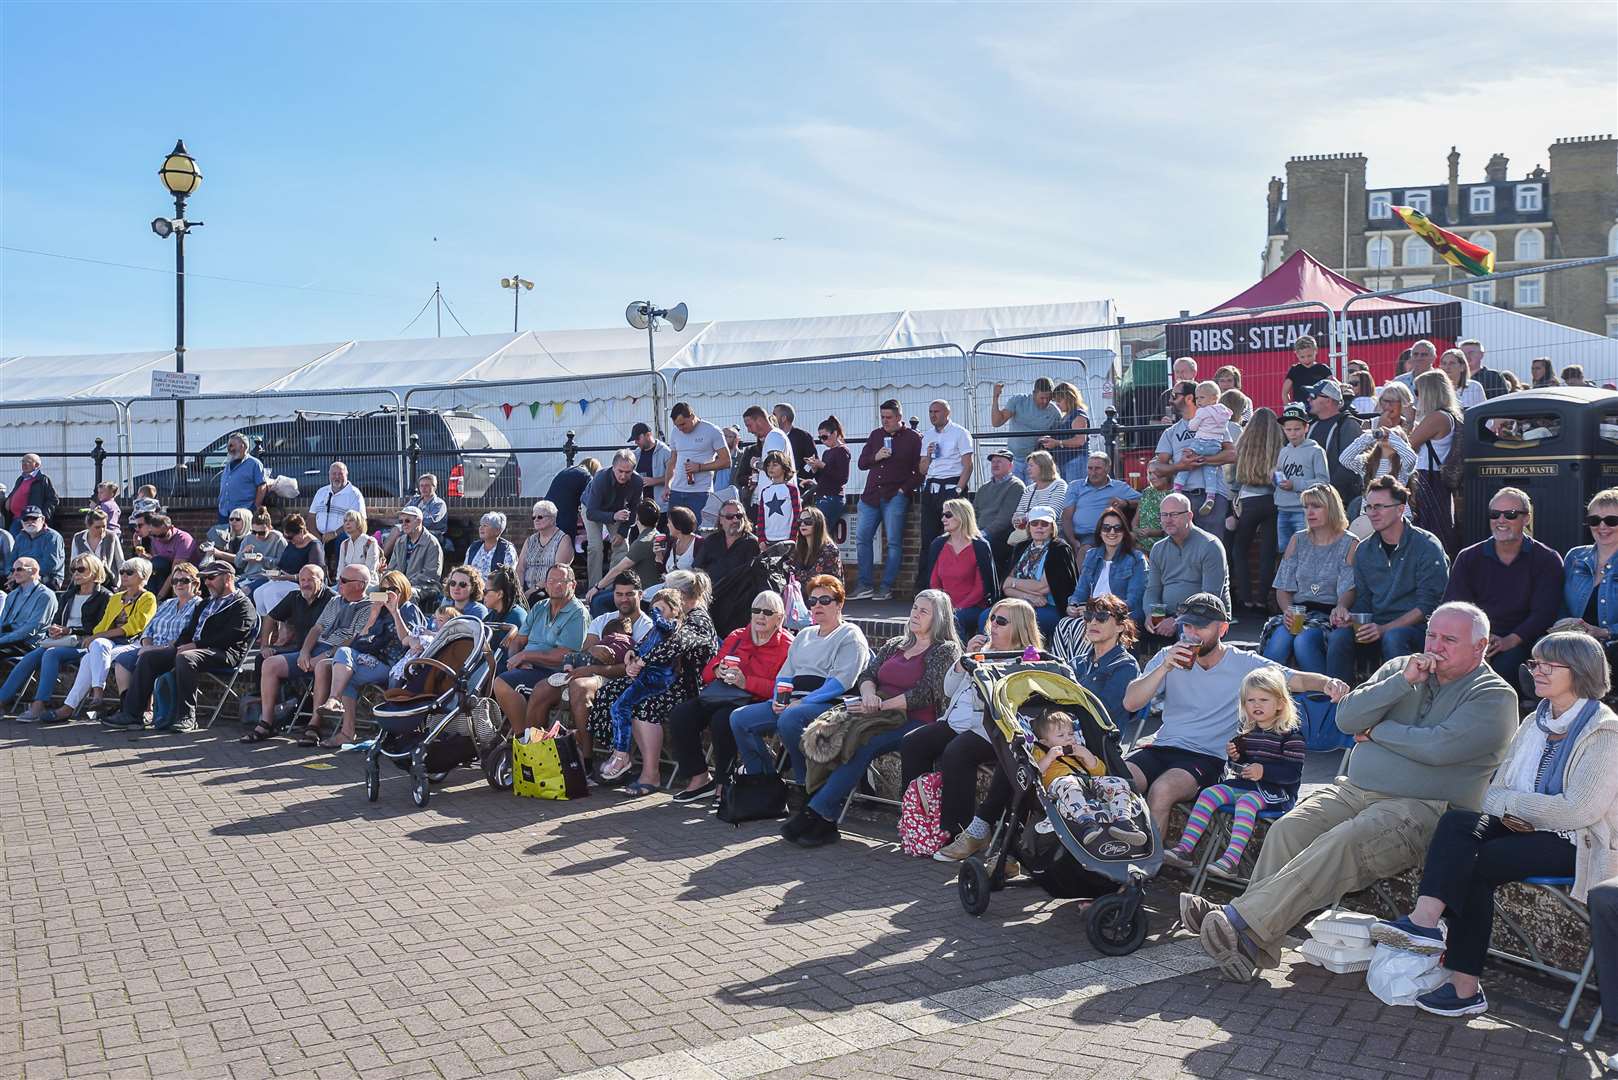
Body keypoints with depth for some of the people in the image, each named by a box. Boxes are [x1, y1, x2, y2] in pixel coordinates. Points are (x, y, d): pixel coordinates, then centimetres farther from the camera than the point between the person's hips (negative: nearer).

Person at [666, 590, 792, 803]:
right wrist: (718, 670, -3)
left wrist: (746, 682, -18)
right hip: (719, 695, 6)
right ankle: (698, 777, -7)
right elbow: (707, 672, 21)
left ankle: (723, 782, -15)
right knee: (680, 714, -17)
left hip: (756, 701, -6)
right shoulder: (736, 636, 21)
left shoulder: (786, 645, 2)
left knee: (722, 720, -35)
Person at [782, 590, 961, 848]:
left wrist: (882, 705, -14)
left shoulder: (945, 650, 4)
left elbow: (925, 693, -9)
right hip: (880, 714, 6)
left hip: (914, 721, -6)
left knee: (863, 744, -34)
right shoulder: (895, 645, 26)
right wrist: (869, 694, -8)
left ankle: (817, 814, -31)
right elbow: (867, 674, 17)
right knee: (828, 734, -25)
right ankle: (823, 821, -30)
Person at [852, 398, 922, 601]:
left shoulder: (913, 438, 2)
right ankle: (864, 586, 7)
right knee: (862, 538, 1)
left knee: (894, 542, -4)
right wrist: (876, 457, -3)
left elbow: (919, 470, -1)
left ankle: (886, 588, 0)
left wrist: (904, 489, -9)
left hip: (895, 497, -5)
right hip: (871, 494, 5)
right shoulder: (876, 435, 17)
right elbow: (861, 463, 16)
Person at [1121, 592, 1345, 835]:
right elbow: (1130, 703, -3)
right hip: (1161, 748, 3)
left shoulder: (1244, 664, 2)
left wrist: (1329, 683, -28)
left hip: (1206, 757, -3)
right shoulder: (1169, 657, 6)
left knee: (1161, 790, -32)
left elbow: (1299, 680, -5)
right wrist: (1164, 668, -17)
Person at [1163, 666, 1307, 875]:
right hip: (1243, 783, 7)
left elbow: (1293, 773, -15)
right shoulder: (1245, 730, 12)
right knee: (1209, 793, -12)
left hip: (1277, 791, -7)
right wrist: (1234, 758, -3)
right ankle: (1185, 848, -18)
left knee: (1246, 801, -34)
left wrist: (1264, 771, -26)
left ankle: (1231, 858, -40)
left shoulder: (1290, 735, -9)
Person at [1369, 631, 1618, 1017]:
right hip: (1524, 827, 6)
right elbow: (1495, 791, 13)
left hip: (1576, 843, -6)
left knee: (1474, 864, -26)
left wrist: (1510, 802, -10)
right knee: (1456, 821, -23)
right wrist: (1509, 811, -11)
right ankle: (1425, 920, -38)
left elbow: (1578, 810, -20)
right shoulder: (1536, 724, 15)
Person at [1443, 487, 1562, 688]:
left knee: (1506, 662, -35)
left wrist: (1509, 641, -20)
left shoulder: (1547, 560, 8)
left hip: (1519, 643, -1)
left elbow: (1543, 614, -2)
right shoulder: (1468, 558, 14)